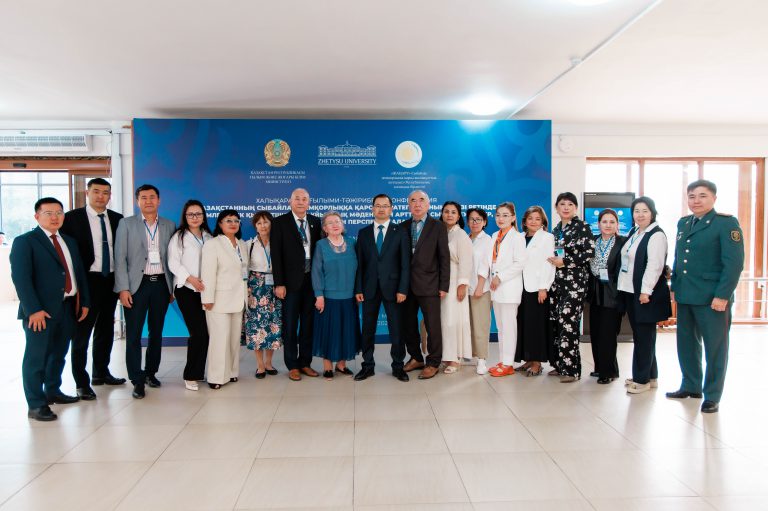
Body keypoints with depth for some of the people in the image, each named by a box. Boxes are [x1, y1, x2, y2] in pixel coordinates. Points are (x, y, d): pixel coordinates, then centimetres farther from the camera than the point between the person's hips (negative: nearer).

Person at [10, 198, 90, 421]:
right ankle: (36, 405, 8)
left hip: (68, 307, 7)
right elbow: (20, 277, -13)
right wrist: (33, 309, -19)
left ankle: (53, 391, 33)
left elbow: (79, 273, 18)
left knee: (59, 353, 16)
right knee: (36, 357, 0)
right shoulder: (24, 241, -5)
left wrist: (84, 302, 10)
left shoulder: (69, 241, 16)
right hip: (40, 310, -6)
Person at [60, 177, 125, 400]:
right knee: (82, 332, 2)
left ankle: (101, 372, 32)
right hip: (87, 281, -5)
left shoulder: (117, 219, 6)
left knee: (106, 330, 16)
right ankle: (82, 382, 12)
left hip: (110, 281, 5)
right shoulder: (72, 218, -6)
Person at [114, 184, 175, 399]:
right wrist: (123, 288, -10)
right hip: (137, 284, -2)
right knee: (133, 333, -1)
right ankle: (137, 380, 7)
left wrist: (173, 288, 4)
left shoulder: (170, 226, 8)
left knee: (156, 331, 11)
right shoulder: (127, 224, 1)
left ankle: (151, 372, 27)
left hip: (161, 284, 3)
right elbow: (120, 258, -3)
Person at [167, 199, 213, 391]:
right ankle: (191, 375, 3)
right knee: (198, 332, -11)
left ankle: (198, 373, 17)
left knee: (205, 332, 3)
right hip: (186, 289, -4)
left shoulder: (209, 237, 13)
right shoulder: (179, 237, 1)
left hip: (205, 289, 4)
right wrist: (190, 278, -16)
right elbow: (173, 263, -6)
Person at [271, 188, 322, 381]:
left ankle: (305, 363, 22)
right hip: (291, 281, -3)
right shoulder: (280, 222, -3)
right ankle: (292, 366, 16)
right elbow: (276, 255, -8)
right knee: (290, 325, 5)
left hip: (311, 279, 3)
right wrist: (279, 283, -13)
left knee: (308, 324, 11)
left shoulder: (316, 222, 8)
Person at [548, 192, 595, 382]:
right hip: (557, 280, 7)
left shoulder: (582, 227, -2)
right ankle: (560, 365, 15)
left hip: (575, 281, -6)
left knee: (568, 320, -12)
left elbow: (590, 252, -10)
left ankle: (571, 369, -5)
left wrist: (565, 261, -13)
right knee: (556, 321, 5)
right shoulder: (555, 230, 17)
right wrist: (552, 260, 7)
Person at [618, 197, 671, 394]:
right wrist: (622, 286, 15)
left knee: (644, 336, 0)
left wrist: (646, 291, -21)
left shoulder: (656, 235, -11)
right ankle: (649, 376, 26)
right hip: (630, 290, 8)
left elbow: (654, 265, -18)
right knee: (639, 334, 14)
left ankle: (642, 379, 10)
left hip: (646, 294, -8)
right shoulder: (633, 233, 14)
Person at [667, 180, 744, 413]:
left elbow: (734, 263, -14)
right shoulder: (683, 223, 11)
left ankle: (712, 396, 18)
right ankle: (690, 386, 30)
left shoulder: (726, 223, -8)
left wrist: (722, 296, -18)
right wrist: (675, 287, 11)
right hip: (685, 297, 6)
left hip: (712, 298, -6)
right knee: (686, 344, 14)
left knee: (715, 348, 6)